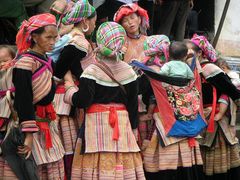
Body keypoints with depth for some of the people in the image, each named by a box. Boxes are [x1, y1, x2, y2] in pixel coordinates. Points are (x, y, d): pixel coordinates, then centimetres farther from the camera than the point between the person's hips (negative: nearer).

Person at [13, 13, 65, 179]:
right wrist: (28, 134, -22)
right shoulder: (25, 62, -14)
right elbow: (23, 101, -19)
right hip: (32, 121, -8)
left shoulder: (46, 60, 11)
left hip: (47, 123, 8)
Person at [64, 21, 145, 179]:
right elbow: (133, 104, 7)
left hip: (97, 123, -4)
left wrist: (70, 87, 8)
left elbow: (82, 101, -10)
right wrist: (134, 128, 16)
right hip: (123, 123, 4)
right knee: (124, 165, 5)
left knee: (96, 166, -2)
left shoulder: (92, 72, -9)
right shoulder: (129, 71, 4)